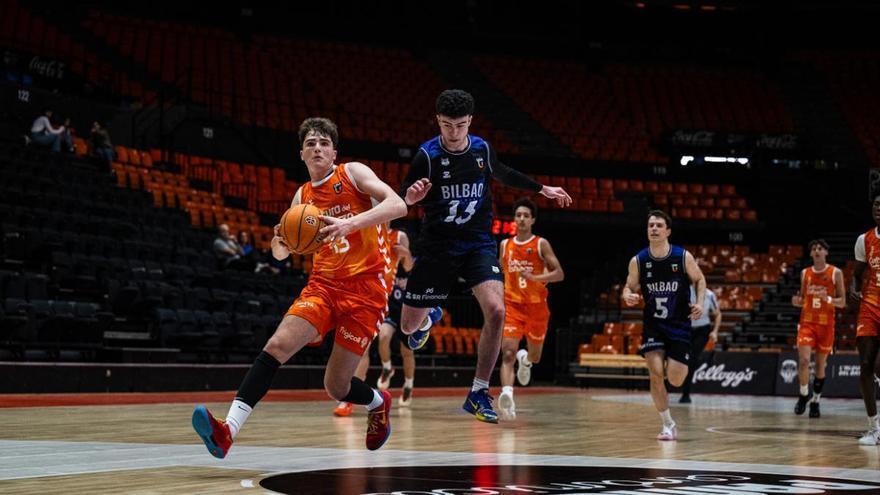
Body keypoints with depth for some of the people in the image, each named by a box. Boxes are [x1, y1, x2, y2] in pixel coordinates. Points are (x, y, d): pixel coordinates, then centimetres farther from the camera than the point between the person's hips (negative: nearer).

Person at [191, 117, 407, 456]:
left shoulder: (353, 174, 1)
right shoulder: (303, 196, 15)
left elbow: (397, 205, -15)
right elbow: (281, 254, 22)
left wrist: (350, 223, -29)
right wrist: (280, 241, -4)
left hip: (364, 288, -4)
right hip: (323, 285, 4)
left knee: (336, 387, -4)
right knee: (277, 345, -21)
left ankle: (378, 403, 32)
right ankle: (228, 430, -29)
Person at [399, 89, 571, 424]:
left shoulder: (482, 149, -1)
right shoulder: (427, 155, -12)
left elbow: (503, 174, 21)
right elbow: (400, 200, -15)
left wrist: (542, 189, 25)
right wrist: (410, 197, -38)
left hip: (477, 244, 2)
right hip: (437, 246, -1)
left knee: (496, 310, -23)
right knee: (409, 326, 7)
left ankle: (478, 393, -10)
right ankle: (429, 319, 48)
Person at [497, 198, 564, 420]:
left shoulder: (541, 244, -3)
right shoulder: (505, 245, 7)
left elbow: (559, 274, -8)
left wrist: (535, 277, -23)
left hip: (536, 306, 0)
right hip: (512, 306, 1)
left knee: (535, 357, 15)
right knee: (508, 353, -20)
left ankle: (524, 359, 51)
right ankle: (507, 395, -32)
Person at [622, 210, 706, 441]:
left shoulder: (683, 257, -9)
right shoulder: (638, 261, -6)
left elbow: (699, 279, 6)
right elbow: (629, 287, 5)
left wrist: (699, 302, -11)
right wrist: (628, 296, -19)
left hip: (679, 324, -1)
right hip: (653, 324, 1)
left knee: (675, 380, -6)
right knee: (656, 374, -14)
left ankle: (677, 364, 34)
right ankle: (668, 425, 4)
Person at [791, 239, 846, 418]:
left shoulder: (835, 273, -2)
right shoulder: (805, 273, 7)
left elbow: (842, 302, -2)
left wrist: (828, 299, -21)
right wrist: (797, 301, -7)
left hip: (826, 323, -1)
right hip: (807, 322, 1)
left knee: (820, 365, 5)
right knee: (803, 360, -14)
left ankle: (815, 401, 19)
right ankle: (803, 394, 6)